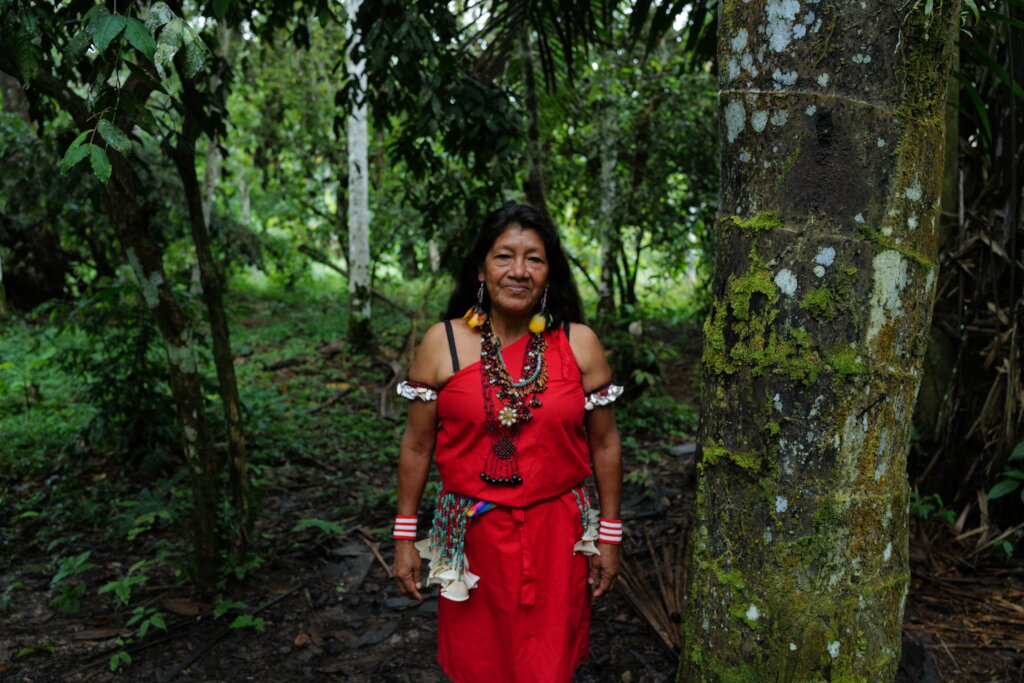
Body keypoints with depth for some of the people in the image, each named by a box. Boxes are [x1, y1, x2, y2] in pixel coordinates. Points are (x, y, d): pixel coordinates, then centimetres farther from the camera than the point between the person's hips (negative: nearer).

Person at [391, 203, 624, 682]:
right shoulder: (442, 343, -5)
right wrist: (405, 538, 3)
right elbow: (417, 446, 1)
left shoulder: (579, 344, -4)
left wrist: (609, 535, 4)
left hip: (555, 535, 0)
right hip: (472, 536, 0)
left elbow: (604, 444, 3)